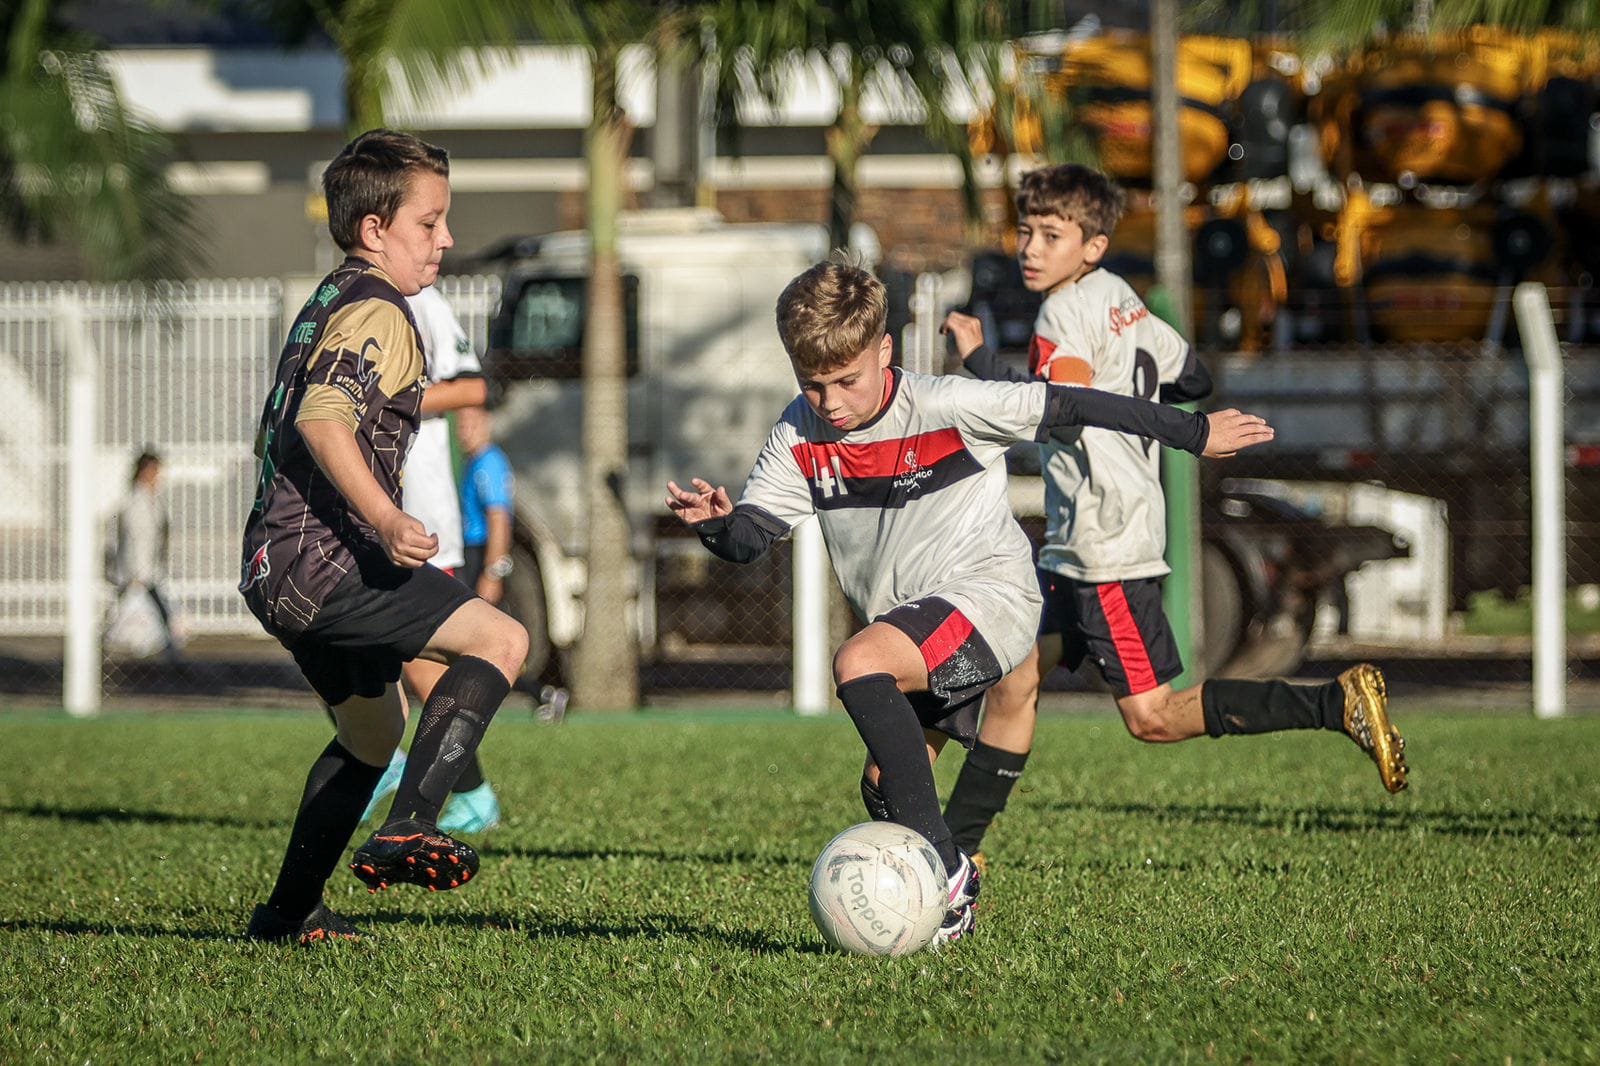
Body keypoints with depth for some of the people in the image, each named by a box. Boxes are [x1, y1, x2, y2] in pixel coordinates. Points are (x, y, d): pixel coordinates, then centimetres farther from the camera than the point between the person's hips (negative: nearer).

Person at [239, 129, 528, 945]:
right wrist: (385, 521, -34)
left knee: (375, 727, 24)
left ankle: (289, 911, 26)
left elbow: (276, 434, 32)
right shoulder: (377, 313, -9)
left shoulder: (327, 303, 23)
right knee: (501, 640, -18)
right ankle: (406, 831, -29)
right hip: (324, 560, -11)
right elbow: (322, 419, -25)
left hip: (275, 567, 11)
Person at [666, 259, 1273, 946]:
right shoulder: (801, 436, -1)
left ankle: (943, 871, -31)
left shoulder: (947, 408, -17)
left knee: (858, 664, -30)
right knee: (884, 784, 4)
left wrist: (1195, 433, -5)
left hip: (988, 595, -8)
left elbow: (1066, 407, -10)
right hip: (908, 623, 8)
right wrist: (715, 522, -27)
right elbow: (750, 537, -1)